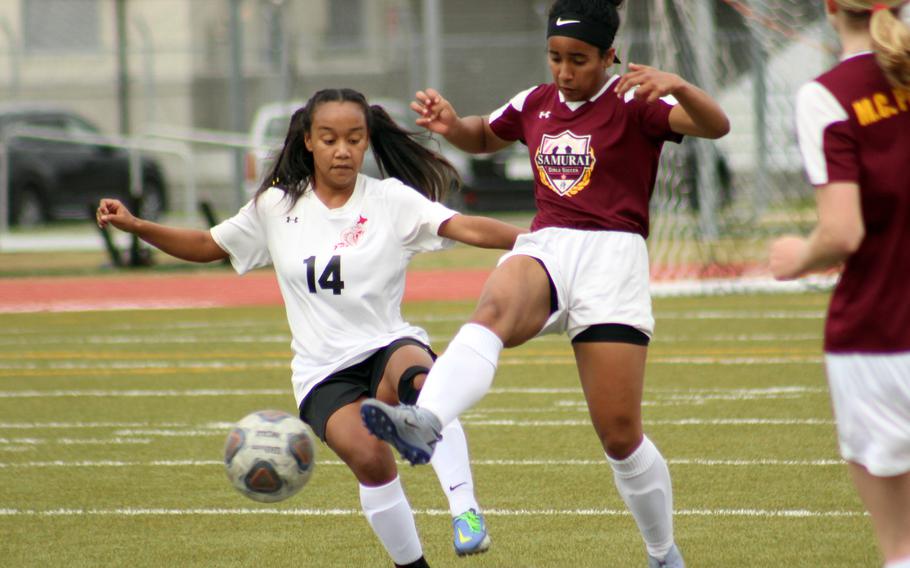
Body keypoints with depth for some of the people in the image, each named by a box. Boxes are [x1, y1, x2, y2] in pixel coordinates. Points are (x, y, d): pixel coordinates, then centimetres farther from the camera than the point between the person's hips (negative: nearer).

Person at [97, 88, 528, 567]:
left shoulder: (390, 201, -2)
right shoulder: (277, 208, 8)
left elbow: (466, 227, -15)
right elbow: (207, 246, 19)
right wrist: (134, 225, 6)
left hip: (387, 346, -2)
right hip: (323, 373, 2)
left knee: (417, 375, -40)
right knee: (368, 456, -28)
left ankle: (465, 510, -44)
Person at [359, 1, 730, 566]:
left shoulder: (632, 104, -2)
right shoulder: (536, 104, 15)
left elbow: (715, 125, -17)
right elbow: (481, 137, 34)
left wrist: (676, 87, -38)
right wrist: (450, 123, 10)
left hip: (612, 259, -3)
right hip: (545, 249, 3)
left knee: (620, 434, -4)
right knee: (494, 308, -35)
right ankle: (423, 423, -63)